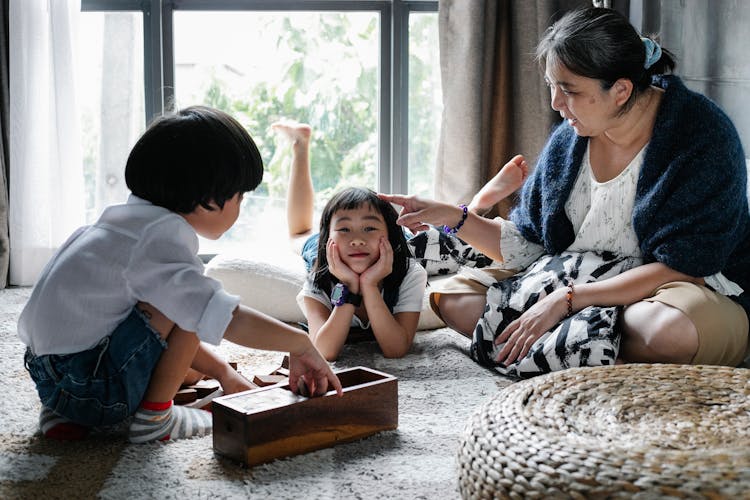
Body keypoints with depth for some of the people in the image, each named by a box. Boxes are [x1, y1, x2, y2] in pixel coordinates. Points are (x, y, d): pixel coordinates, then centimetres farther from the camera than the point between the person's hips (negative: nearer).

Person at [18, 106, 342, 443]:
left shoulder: (129, 220, 13)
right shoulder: (158, 239, -19)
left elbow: (170, 334, 19)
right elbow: (229, 320, -29)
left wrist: (223, 372, 12)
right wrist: (302, 345, -15)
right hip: (88, 388, -10)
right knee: (190, 303, -14)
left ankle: (62, 412, 15)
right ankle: (154, 416, -4)